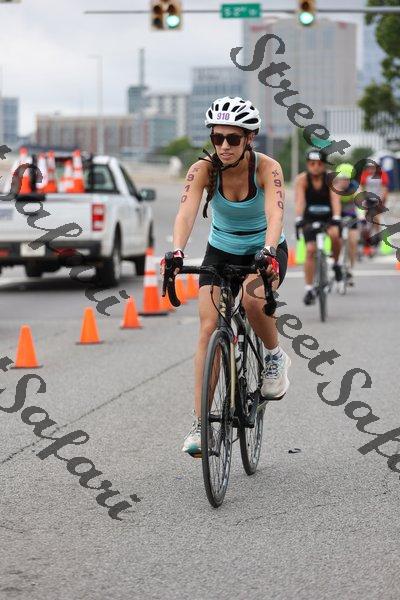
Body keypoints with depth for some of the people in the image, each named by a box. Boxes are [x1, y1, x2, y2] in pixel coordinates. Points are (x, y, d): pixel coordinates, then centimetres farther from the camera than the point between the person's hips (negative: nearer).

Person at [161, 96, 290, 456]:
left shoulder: (267, 168, -22)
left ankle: (275, 356, -4)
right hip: (221, 253, 2)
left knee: (252, 299, -34)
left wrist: (268, 252, -56)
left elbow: (275, 213, -37)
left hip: (266, 252, -2)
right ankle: (200, 424, -12)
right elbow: (186, 213, -32)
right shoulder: (203, 169, -18)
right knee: (209, 329, -15)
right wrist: (177, 254, -50)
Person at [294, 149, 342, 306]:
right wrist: (298, 219, -45)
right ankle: (309, 289, -7)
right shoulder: (302, 179, -16)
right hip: (310, 218, 1)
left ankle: (336, 264, -2)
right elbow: (299, 200, -28)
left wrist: (336, 220, -45)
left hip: (328, 216, -1)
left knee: (335, 235, -31)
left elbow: (335, 199, -29)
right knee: (310, 250, -15)